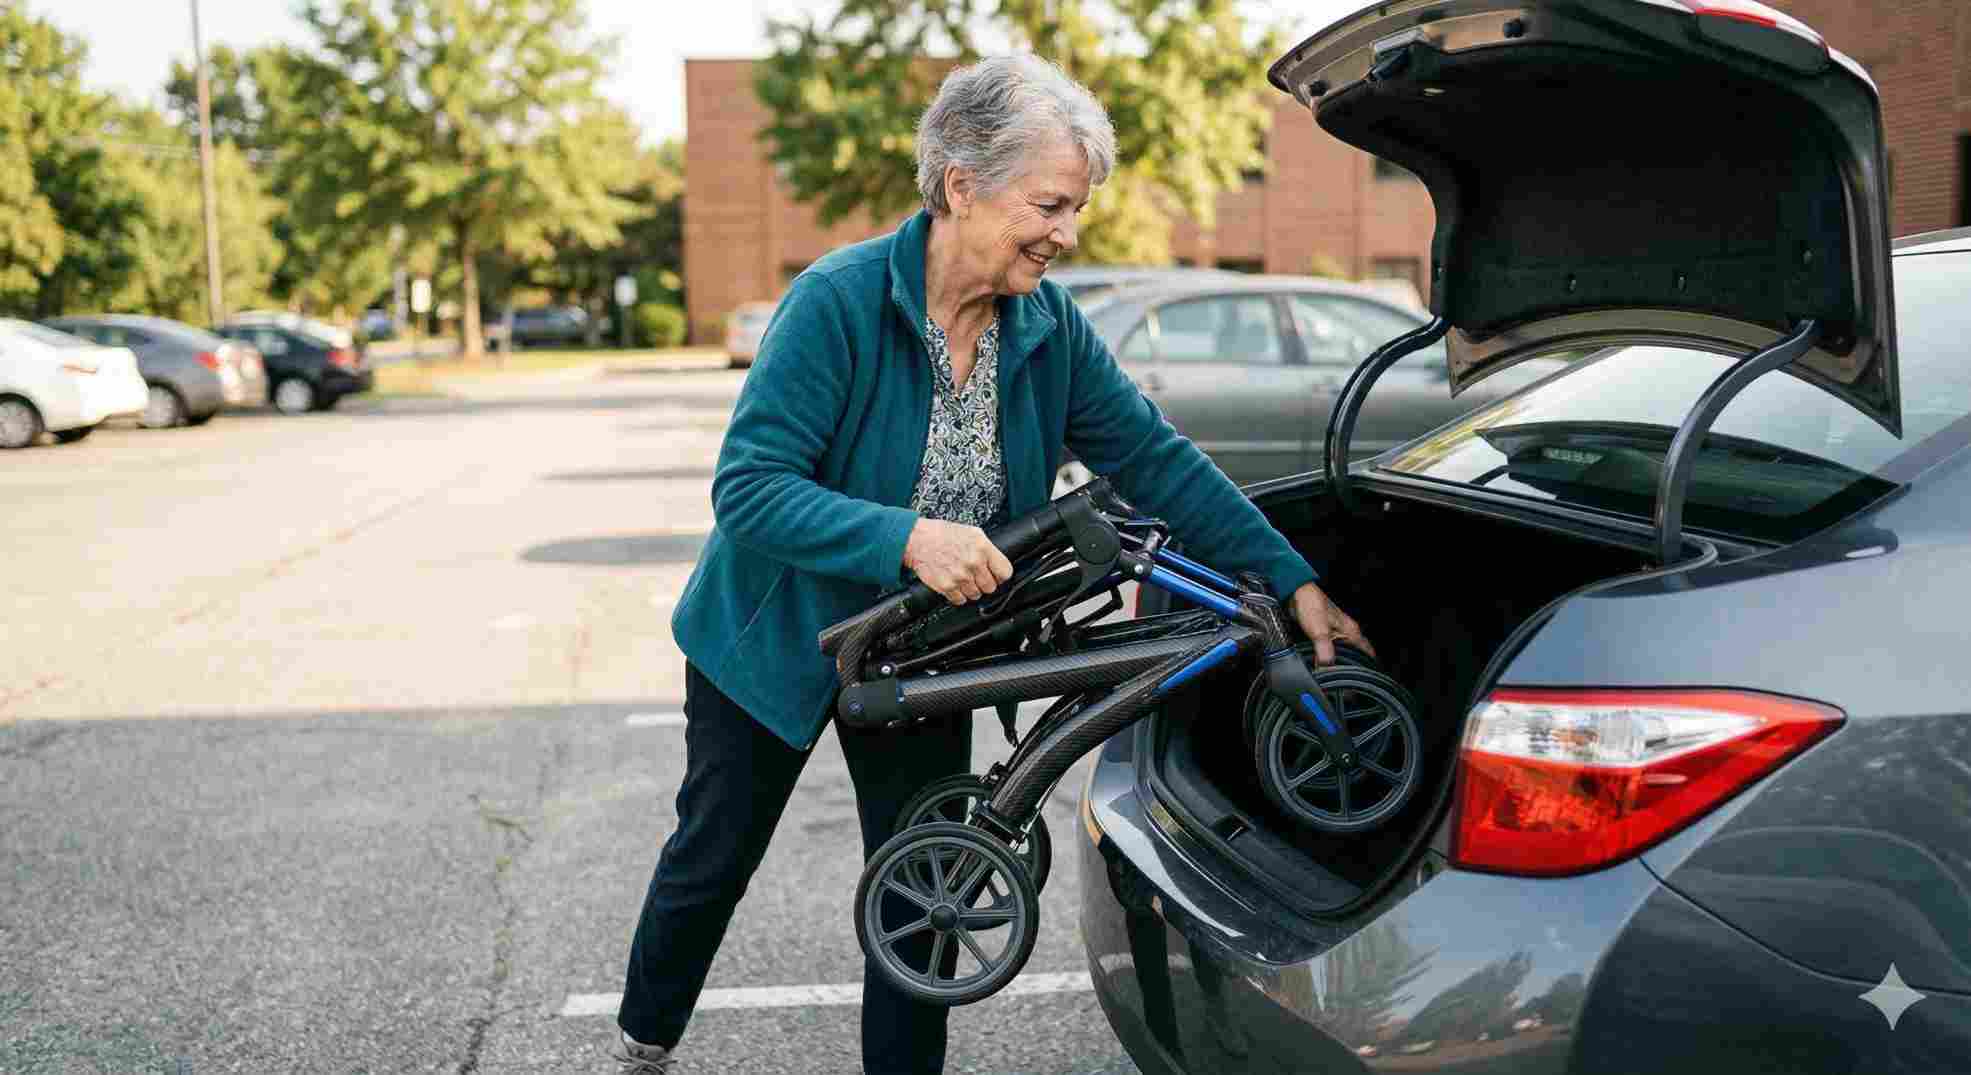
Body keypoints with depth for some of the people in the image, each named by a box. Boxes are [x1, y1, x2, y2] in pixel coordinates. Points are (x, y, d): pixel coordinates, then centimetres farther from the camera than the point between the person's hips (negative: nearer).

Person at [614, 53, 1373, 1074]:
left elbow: (1157, 460, -9)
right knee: (712, 860, 15)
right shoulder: (838, 302, -27)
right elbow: (746, 486, -31)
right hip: (776, 642, -3)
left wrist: (1295, 583, -15)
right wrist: (908, 538, -44)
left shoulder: (1048, 328, -11)